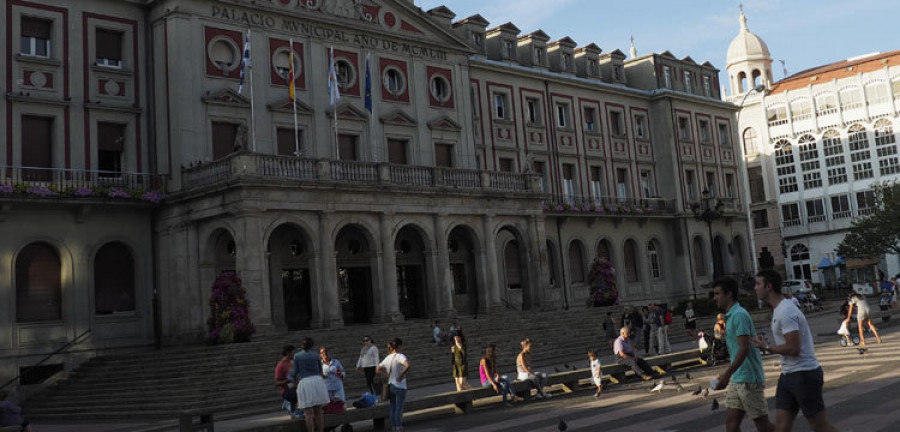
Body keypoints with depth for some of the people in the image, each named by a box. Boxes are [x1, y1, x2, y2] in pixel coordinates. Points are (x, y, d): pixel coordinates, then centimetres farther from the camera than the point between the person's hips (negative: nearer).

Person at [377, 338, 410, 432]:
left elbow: (378, 370, 13)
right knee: (399, 408, 1)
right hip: (400, 386, -6)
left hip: (390, 385, 6)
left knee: (392, 408, 14)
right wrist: (402, 375, -23)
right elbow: (407, 365, -35)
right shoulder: (400, 356, -16)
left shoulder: (387, 357, 5)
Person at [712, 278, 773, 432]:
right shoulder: (730, 316, 14)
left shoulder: (739, 315, -16)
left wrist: (727, 374, -27)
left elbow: (744, 349, -23)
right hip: (737, 379, 9)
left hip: (749, 379, -9)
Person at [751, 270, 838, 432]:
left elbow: (793, 349, -24)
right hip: (788, 374, 10)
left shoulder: (785, 312, -19)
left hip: (804, 374, -10)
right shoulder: (778, 310, 13)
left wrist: (767, 347, -13)